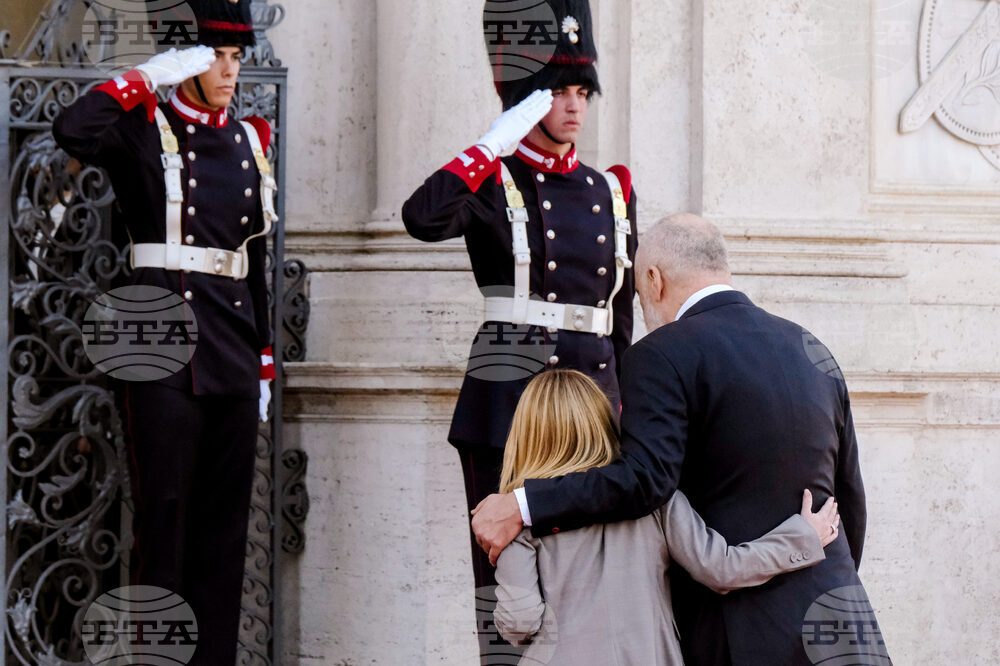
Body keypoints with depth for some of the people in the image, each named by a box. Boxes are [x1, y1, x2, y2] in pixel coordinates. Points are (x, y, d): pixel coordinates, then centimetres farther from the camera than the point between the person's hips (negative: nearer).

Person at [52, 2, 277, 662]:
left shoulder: (247, 143, 15)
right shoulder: (146, 131, -1)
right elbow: (73, 131, -24)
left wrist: (263, 361, 17)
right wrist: (152, 76, -17)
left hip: (232, 357, 6)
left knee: (226, 516, 7)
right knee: (165, 509, -5)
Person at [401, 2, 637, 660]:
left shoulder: (609, 193, 14)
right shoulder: (493, 183, -1)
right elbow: (423, 218, -23)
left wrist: (626, 409, 16)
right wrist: (495, 144, -16)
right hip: (509, 393, -5)